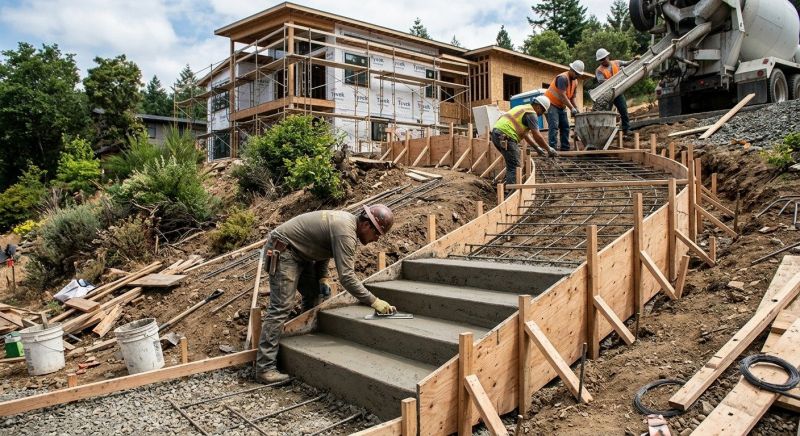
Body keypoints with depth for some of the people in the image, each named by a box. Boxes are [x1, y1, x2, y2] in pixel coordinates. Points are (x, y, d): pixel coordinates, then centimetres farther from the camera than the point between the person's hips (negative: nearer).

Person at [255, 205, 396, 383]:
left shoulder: (346, 221, 3)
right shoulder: (345, 231, -27)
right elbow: (346, 276, -31)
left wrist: (323, 277, 5)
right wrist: (374, 302, -28)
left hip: (300, 253, 11)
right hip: (283, 251, -10)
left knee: (313, 295, 15)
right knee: (281, 307, -14)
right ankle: (265, 368, -12)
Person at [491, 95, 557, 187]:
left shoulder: (523, 108, 28)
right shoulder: (531, 113, -2)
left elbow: (525, 133, 31)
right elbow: (537, 136, -4)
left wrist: (536, 147, 31)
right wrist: (549, 149, 8)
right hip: (505, 136, -10)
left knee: (511, 164, 20)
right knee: (514, 167, -8)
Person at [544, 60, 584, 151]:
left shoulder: (575, 81, 8)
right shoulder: (563, 78, -20)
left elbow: (572, 98, 10)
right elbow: (562, 95, -27)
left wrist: (577, 110, -5)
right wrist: (572, 108, -29)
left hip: (561, 106, 9)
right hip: (551, 104, -9)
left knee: (565, 127, 7)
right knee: (554, 126, -19)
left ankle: (565, 149, 11)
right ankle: (552, 148, -24)